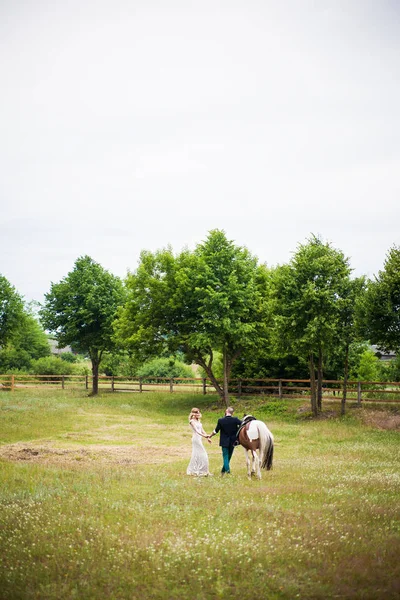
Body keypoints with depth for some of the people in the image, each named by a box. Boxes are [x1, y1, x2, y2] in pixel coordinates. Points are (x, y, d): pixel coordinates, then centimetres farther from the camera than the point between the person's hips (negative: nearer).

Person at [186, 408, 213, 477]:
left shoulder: (198, 421, 14)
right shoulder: (192, 421, -11)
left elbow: (202, 430, 15)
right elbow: (196, 430, -24)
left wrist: (207, 437, 9)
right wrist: (203, 435, -38)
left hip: (199, 439, 8)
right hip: (196, 438, -8)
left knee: (196, 455, 12)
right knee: (202, 455, -7)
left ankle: (193, 470, 19)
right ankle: (202, 471, -2)